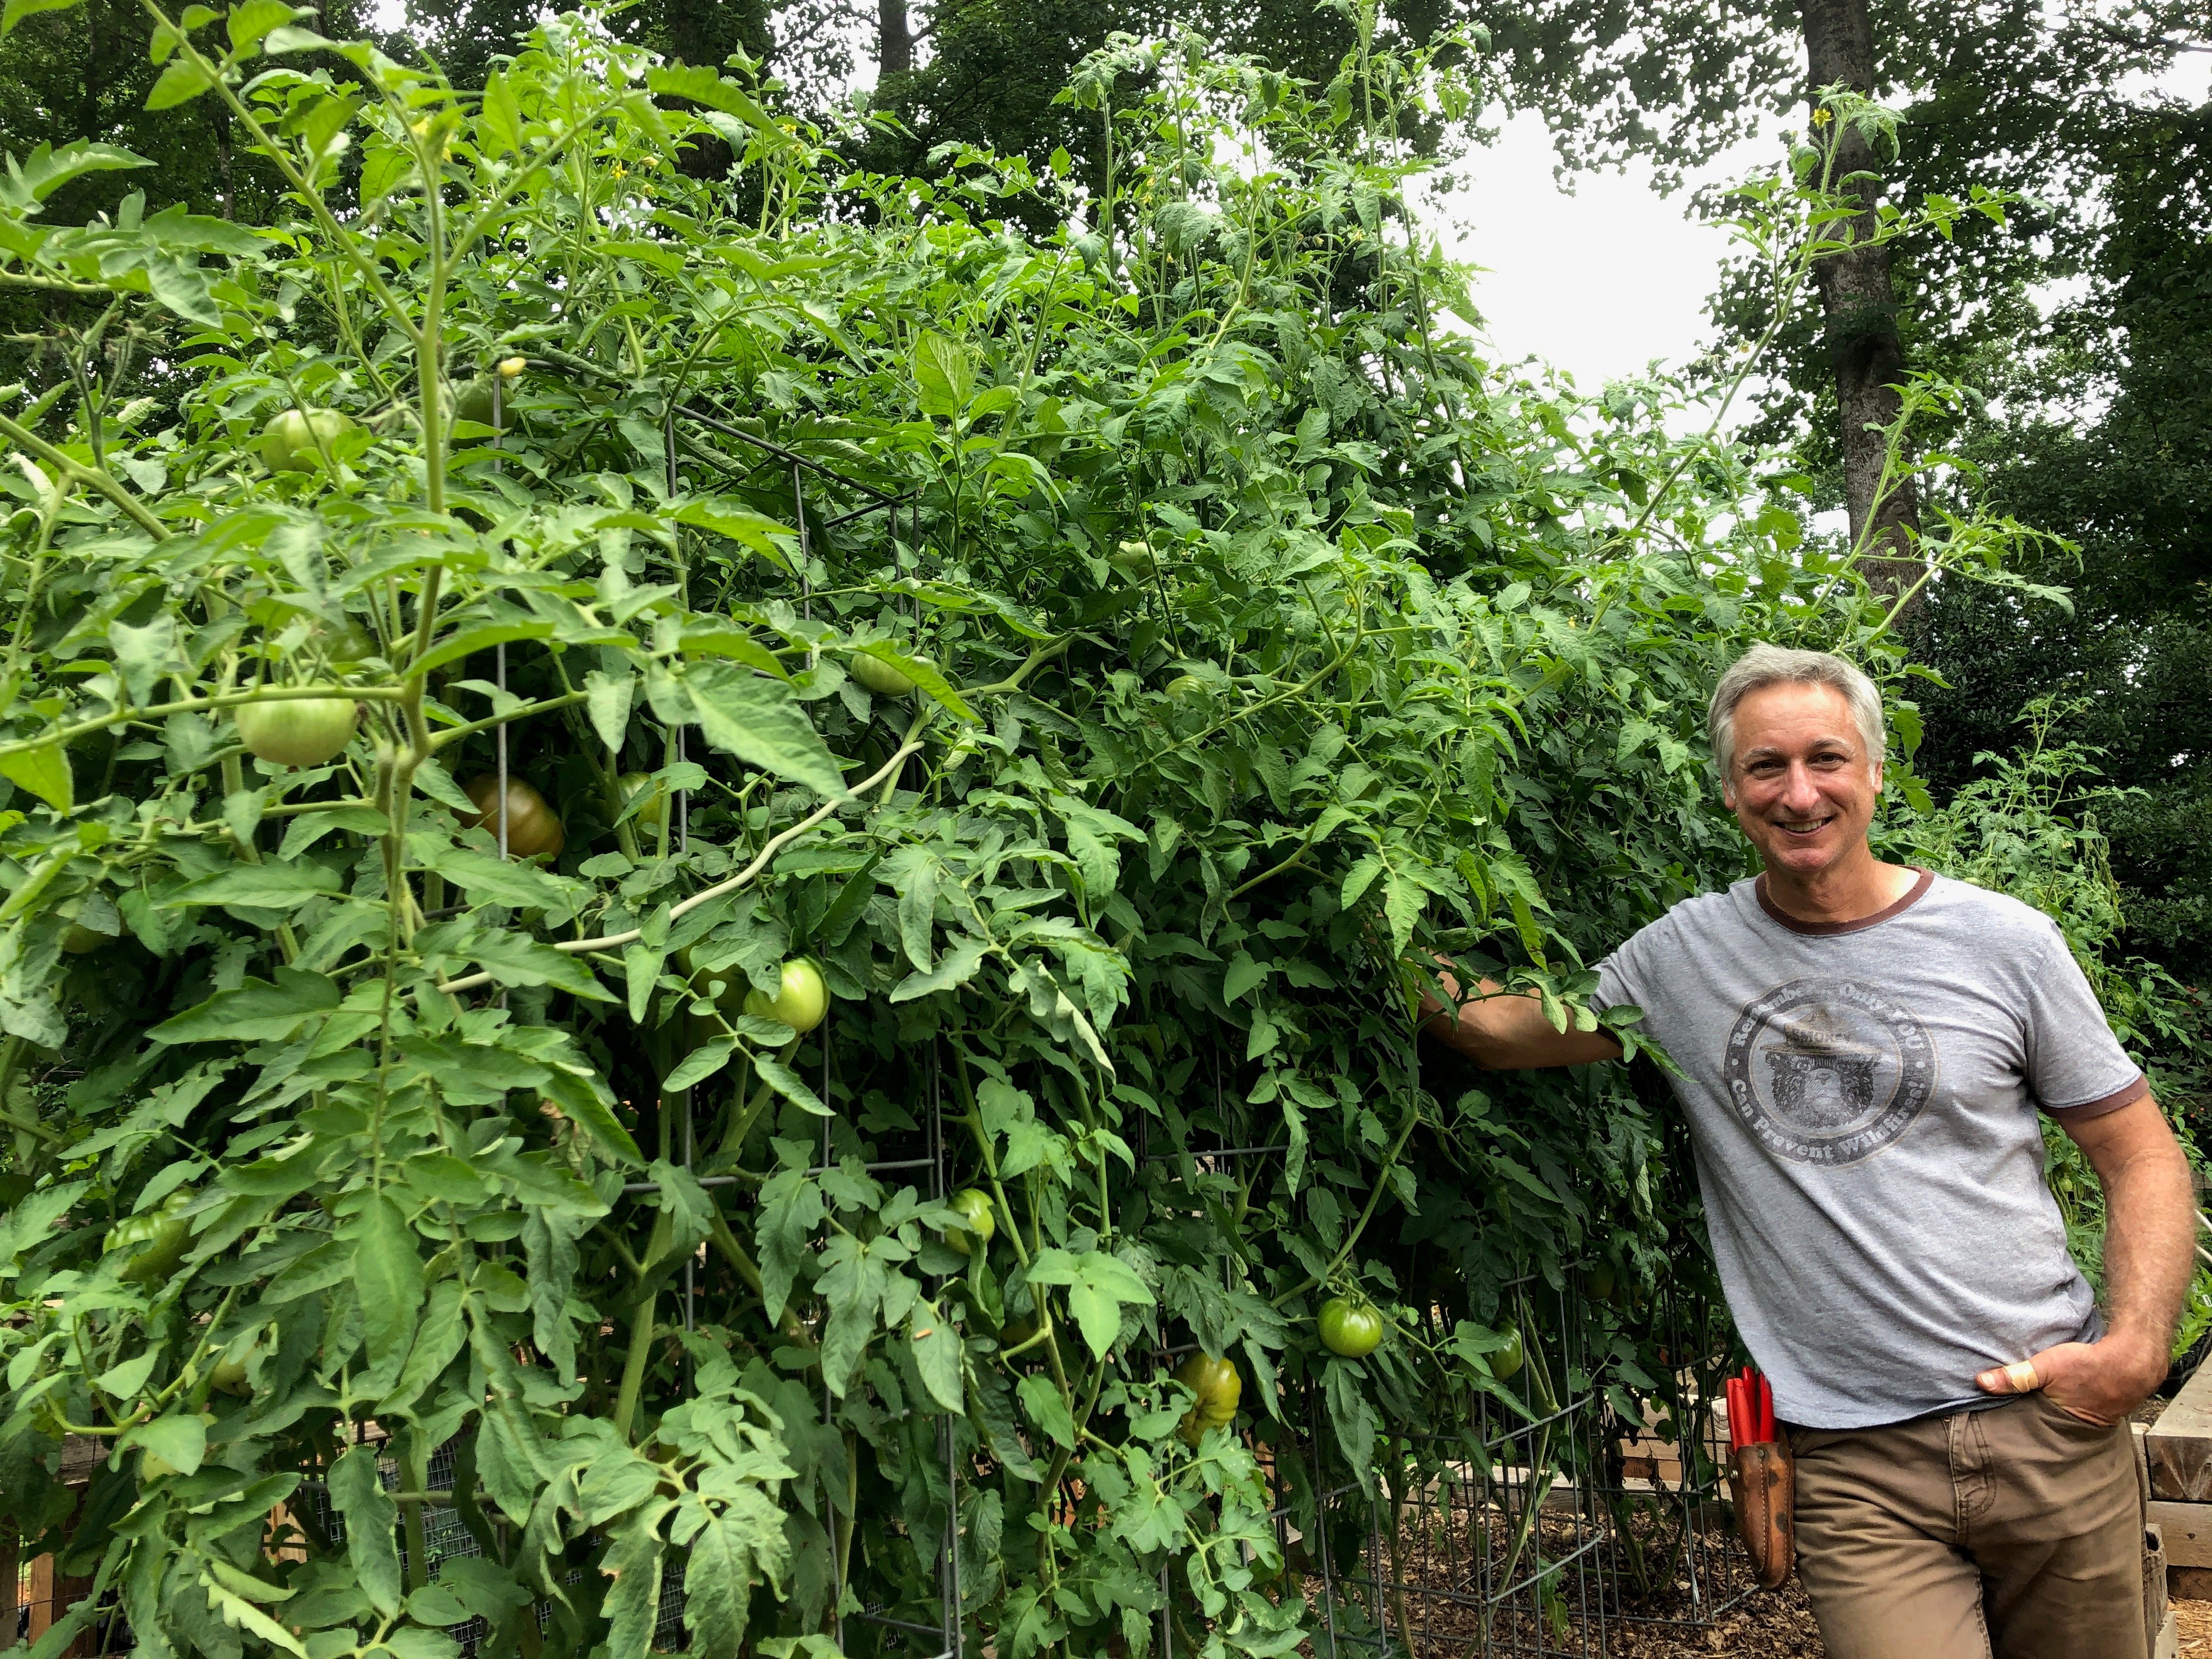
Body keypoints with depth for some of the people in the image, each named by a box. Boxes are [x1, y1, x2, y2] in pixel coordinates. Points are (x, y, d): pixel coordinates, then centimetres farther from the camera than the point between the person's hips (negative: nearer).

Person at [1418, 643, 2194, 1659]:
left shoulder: (2002, 941, 0)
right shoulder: (1685, 954, 3)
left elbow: (2142, 1157, 5)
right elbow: (1500, 1031, 1)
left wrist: (2137, 1346, -9)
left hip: (2051, 1428, 1)